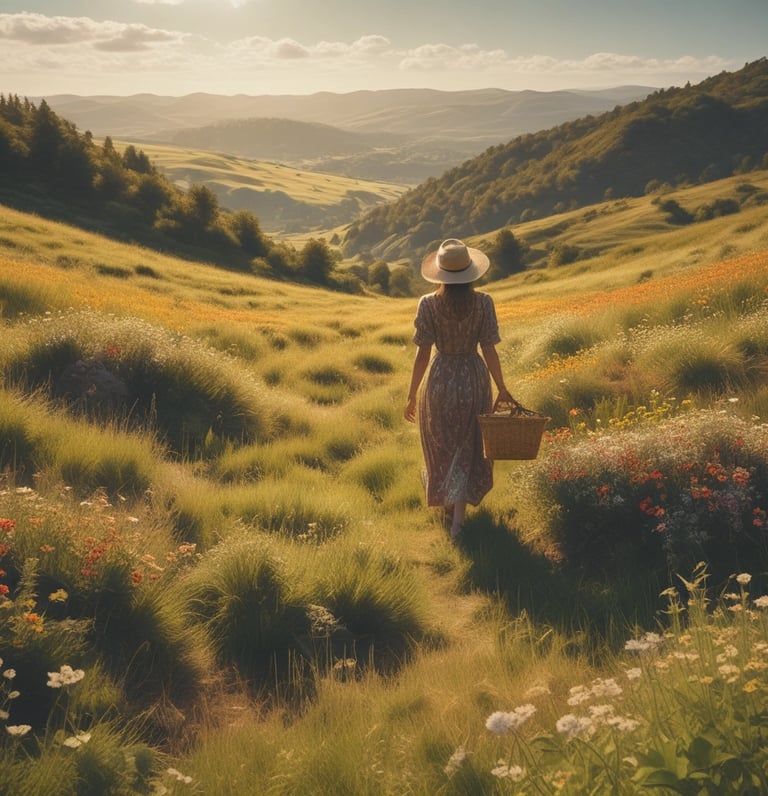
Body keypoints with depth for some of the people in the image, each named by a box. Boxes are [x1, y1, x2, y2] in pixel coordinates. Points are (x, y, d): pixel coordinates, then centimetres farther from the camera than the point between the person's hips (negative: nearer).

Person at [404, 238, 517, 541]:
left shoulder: (428, 304, -13)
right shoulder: (483, 303, -11)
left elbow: (422, 354, -11)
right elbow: (489, 350, -8)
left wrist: (412, 396, -2)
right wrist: (502, 389, 3)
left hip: (440, 382, 0)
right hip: (473, 380, 1)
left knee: (442, 447, 21)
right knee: (468, 449, 15)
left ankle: (448, 508, 36)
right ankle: (458, 518, 9)